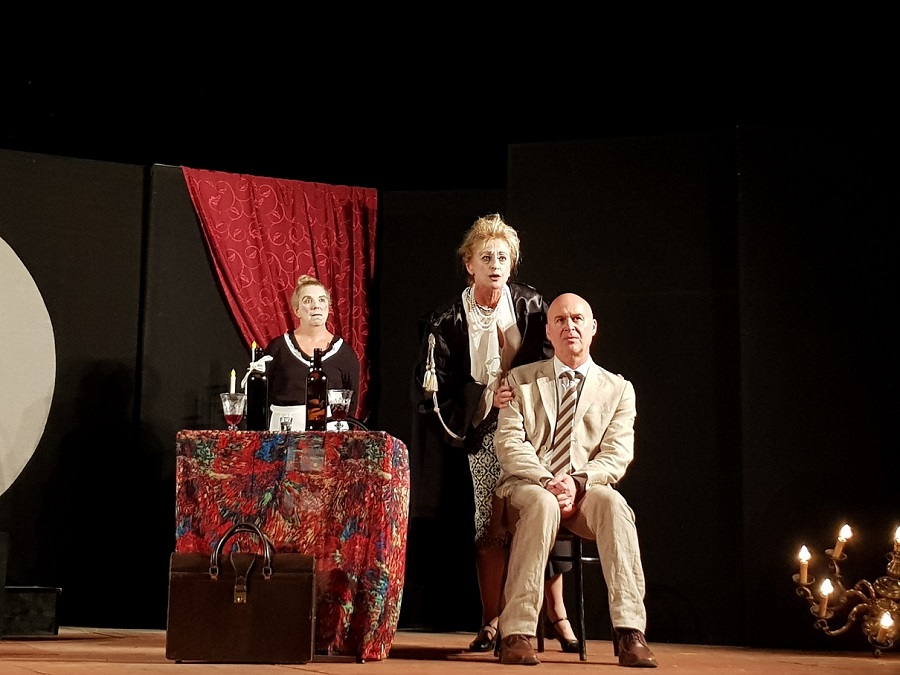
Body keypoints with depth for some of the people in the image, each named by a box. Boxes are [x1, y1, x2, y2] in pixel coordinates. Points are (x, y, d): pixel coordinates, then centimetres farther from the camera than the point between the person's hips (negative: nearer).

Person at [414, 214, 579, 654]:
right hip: (485, 434, 0)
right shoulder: (449, 321, -2)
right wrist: (488, 397, -14)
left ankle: (557, 616, 5)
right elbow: (435, 388, -2)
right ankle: (491, 623, 7)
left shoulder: (531, 305, 2)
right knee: (491, 525, -1)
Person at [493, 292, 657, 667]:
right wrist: (547, 482, -19)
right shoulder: (521, 380, 12)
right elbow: (509, 441, -1)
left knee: (613, 503, -34)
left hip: (585, 494, 1)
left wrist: (577, 481, -22)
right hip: (526, 487, -1)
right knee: (543, 504, -37)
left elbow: (617, 456, -1)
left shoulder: (618, 389, 11)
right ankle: (516, 634, -37)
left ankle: (629, 633, -37)